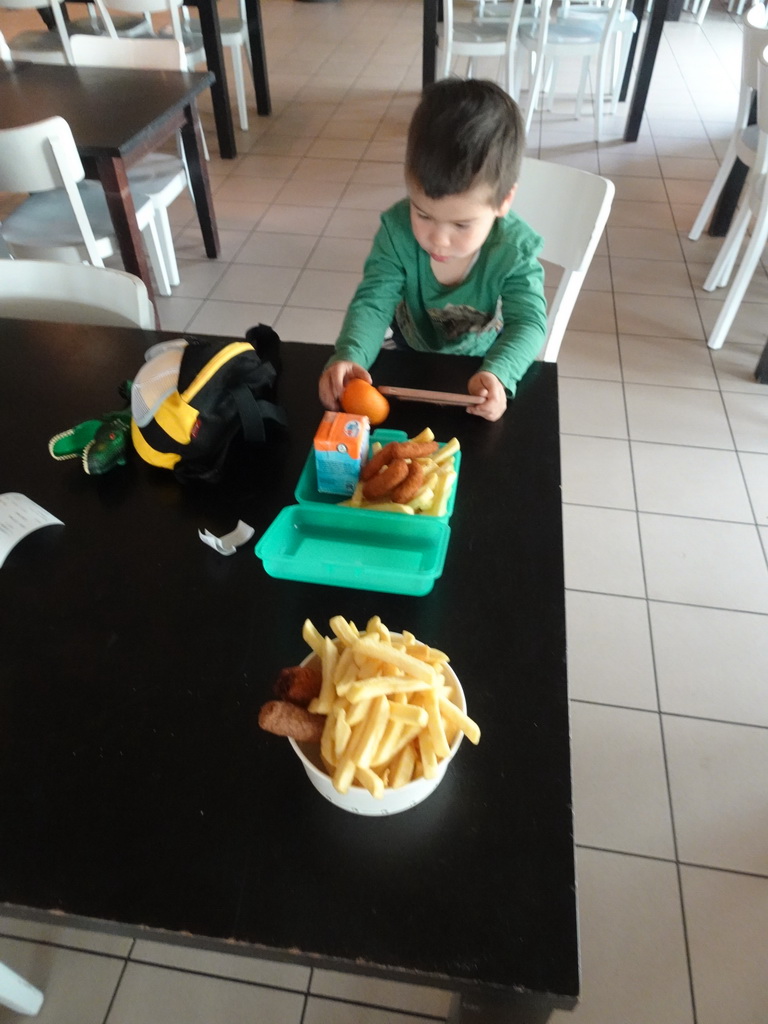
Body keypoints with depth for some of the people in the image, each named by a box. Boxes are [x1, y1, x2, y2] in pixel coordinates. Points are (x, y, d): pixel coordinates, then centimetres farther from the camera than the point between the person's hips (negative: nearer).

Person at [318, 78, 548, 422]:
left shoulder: (514, 250, -27)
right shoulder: (397, 231, -25)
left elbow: (528, 322, -30)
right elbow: (372, 301, -27)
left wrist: (498, 374, -53)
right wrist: (350, 355, -49)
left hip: (482, 367, -1)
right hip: (410, 355, 1)